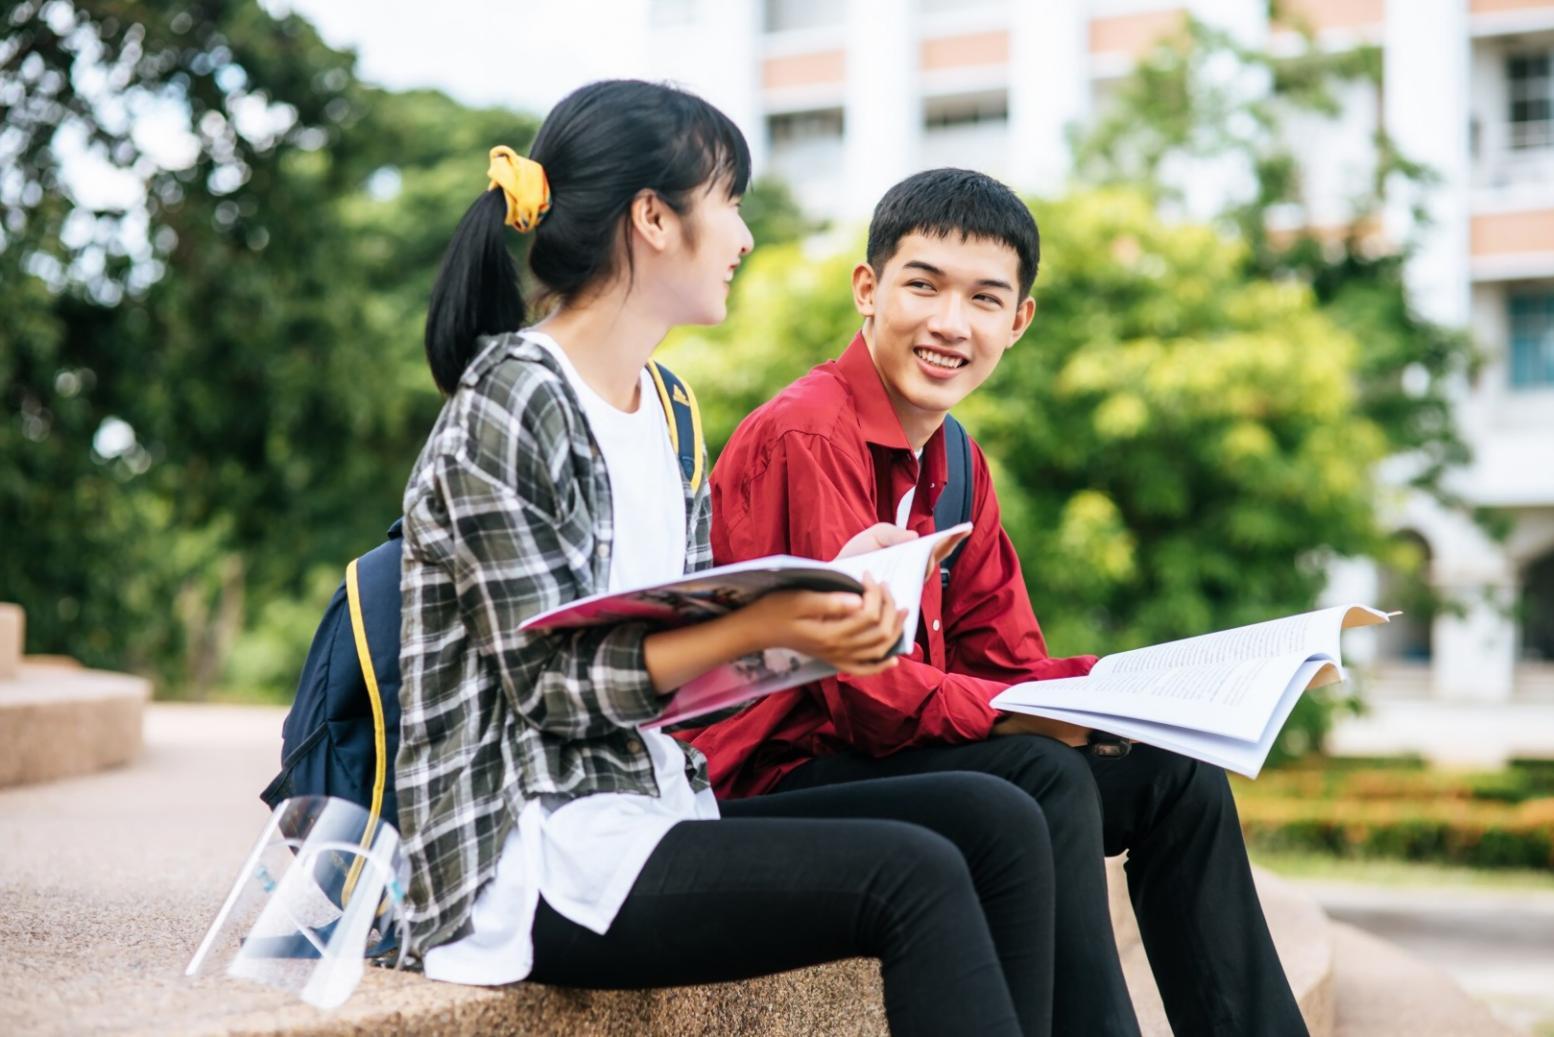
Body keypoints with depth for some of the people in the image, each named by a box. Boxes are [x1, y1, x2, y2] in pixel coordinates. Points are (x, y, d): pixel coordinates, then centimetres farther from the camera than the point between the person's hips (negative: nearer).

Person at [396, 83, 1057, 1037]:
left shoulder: (662, 406, 14)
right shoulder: (508, 405, -12)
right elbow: (551, 684, -16)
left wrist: (827, 594, -4)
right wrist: (764, 626, -27)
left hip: (656, 804, 8)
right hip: (537, 856, -8)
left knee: (993, 820, -7)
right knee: (912, 876, -23)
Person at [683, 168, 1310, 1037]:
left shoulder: (955, 461, 13)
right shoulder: (808, 436, -17)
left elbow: (1008, 663, 8)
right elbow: (865, 685, -22)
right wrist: (1022, 715, -29)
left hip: (888, 755, 9)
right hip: (778, 778, -9)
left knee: (1175, 773, 2)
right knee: (1041, 777, -30)